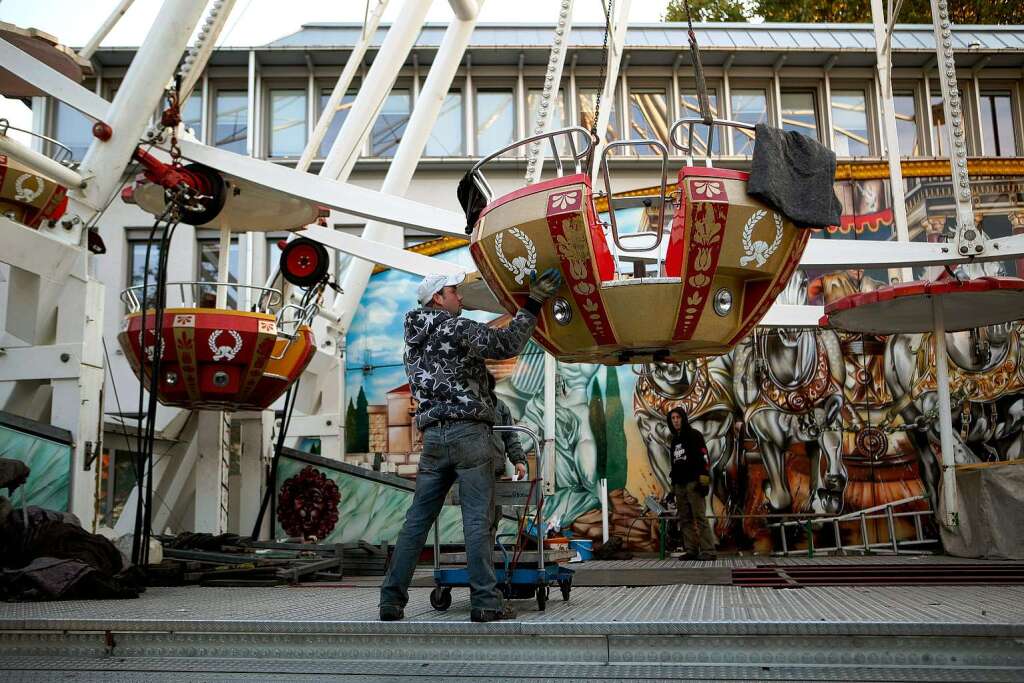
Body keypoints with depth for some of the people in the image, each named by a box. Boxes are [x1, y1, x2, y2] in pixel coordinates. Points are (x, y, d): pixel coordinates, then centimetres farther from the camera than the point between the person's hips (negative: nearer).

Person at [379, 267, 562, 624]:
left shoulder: (414, 341, 20)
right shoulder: (457, 328, -3)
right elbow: (506, 344, -6)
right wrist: (532, 305, 1)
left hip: (432, 436, 7)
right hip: (468, 432, -7)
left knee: (417, 520, 8)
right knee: (478, 520, -4)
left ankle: (391, 600, 8)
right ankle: (485, 602, -2)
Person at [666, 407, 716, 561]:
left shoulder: (694, 435, 0)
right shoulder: (674, 440, 22)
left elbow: (704, 457, -9)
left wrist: (703, 479, -18)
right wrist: (673, 485, 21)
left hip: (693, 483, -7)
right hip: (679, 485, 7)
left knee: (700, 518, -12)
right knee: (685, 520, 4)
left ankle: (708, 551, -12)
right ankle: (690, 550, 6)